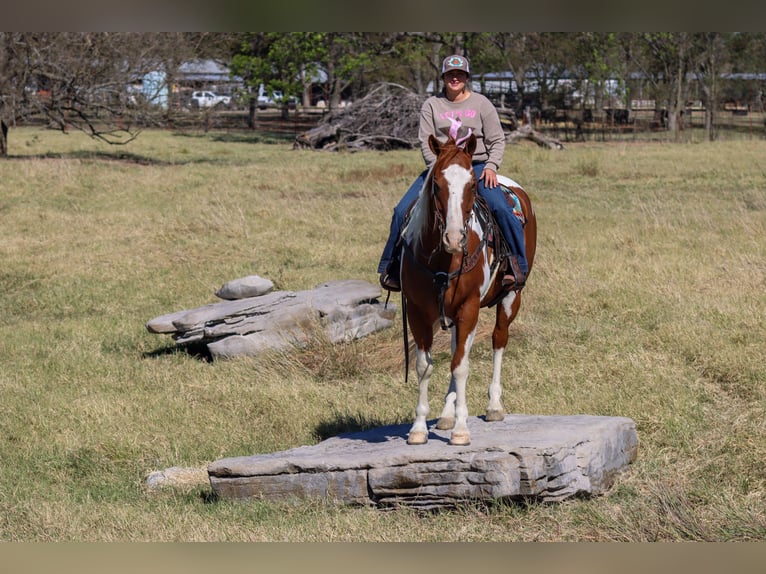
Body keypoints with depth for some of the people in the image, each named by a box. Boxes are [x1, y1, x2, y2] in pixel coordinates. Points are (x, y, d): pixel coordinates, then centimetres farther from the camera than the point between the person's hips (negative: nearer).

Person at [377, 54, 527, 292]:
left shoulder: (481, 103, 6)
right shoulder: (431, 105, 7)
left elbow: (497, 141, 4)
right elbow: (425, 141, 0)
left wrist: (491, 166, -13)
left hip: (476, 167, -2)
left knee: (501, 208, -28)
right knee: (402, 211, -12)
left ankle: (518, 266, -18)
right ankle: (391, 268, 2)